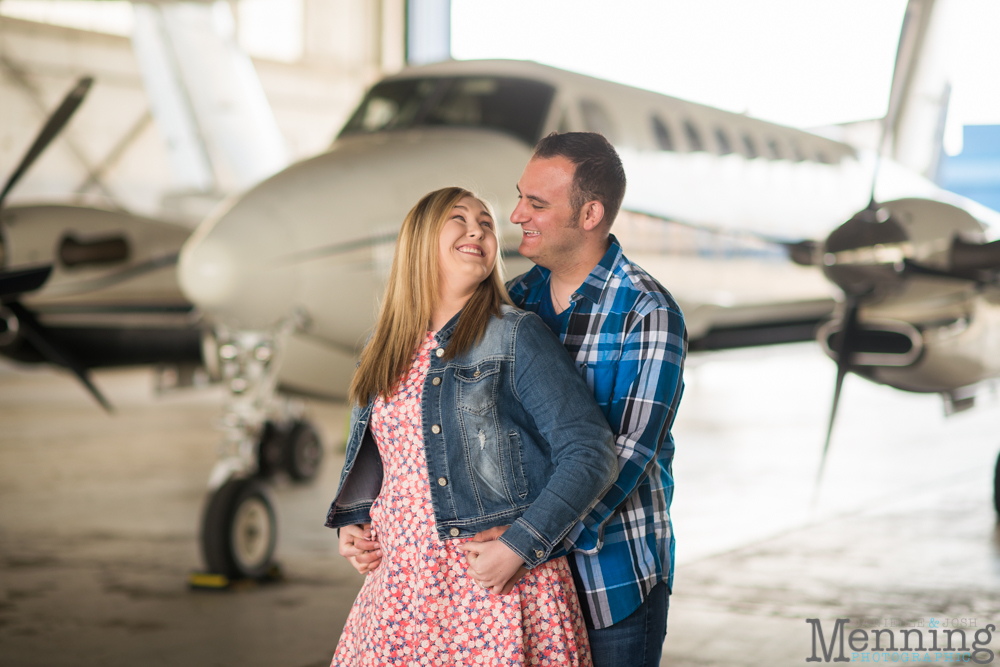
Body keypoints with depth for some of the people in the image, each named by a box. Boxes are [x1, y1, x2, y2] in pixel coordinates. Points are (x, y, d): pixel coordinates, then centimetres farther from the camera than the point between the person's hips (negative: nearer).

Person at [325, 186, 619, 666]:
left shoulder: (517, 337, -4)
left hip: (502, 590, -5)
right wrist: (351, 520, 9)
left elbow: (591, 455, -10)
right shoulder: (384, 354, 12)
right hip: (401, 588, 5)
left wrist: (519, 545, -17)